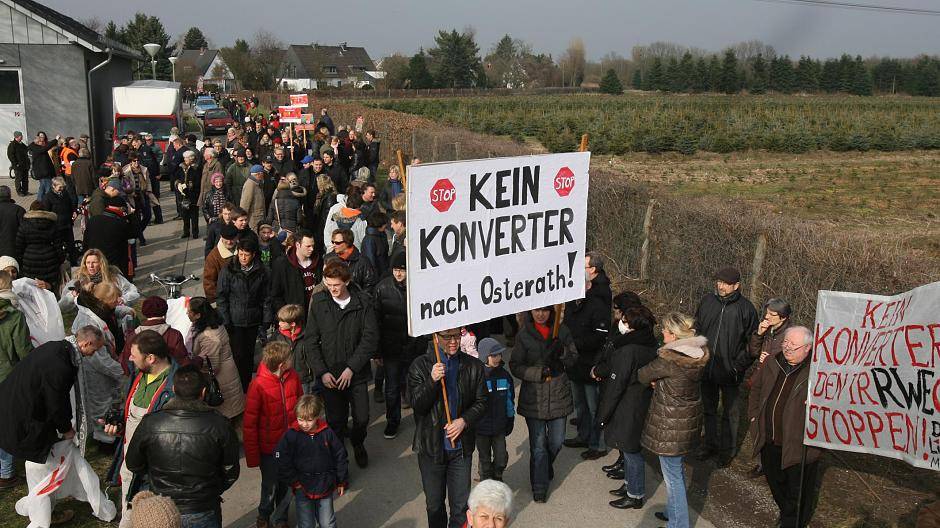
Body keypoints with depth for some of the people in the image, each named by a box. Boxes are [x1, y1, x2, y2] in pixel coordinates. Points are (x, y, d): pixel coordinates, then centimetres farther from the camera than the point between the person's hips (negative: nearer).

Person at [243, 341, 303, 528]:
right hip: (269, 447, -3)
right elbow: (249, 424, -13)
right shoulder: (258, 385, -21)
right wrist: (252, 456, -10)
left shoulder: (293, 376, -8)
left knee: (287, 485, 15)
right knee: (270, 486, 14)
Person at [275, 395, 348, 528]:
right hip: (302, 488, -1)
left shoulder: (327, 433, -8)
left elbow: (340, 457, 2)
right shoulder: (291, 436, -12)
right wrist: (294, 482, -10)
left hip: (325, 487, 1)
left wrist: (342, 482, 8)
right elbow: (283, 463, -9)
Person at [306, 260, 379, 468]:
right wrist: (322, 371, -7)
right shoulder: (318, 302, -2)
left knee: (362, 418, 4)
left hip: (357, 373, 0)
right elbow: (312, 340, 1)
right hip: (330, 374, 1)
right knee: (335, 420, 5)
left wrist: (352, 368, -12)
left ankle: (357, 444, 35)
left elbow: (370, 338, -7)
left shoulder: (363, 302, -6)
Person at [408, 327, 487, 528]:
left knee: (461, 504, 7)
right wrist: (432, 380, -28)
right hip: (431, 446, -1)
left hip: (461, 446, 1)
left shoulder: (473, 366, -2)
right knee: (434, 503, 15)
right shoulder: (420, 366, -8)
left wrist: (464, 420, -14)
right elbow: (417, 404, -13)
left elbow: (481, 402, 3)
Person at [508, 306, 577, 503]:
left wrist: (561, 352, -16)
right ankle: (539, 487, 16)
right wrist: (539, 373, -19)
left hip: (558, 395, 3)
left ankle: (547, 465, 44)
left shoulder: (561, 330, 0)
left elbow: (573, 357, 6)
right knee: (538, 446, 2)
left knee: (556, 442, 12)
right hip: (534, 396, -2)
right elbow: (515, 366, -6)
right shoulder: (523, 335, -7)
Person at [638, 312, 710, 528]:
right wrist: (659, 382, -2)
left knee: (672, 475, 5)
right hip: (690, 419, 8)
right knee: (676, 468, 25)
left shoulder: (668, 360, -26)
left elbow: (642, 376, -11)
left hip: (671, 425, -8)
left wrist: (653, 381, 11)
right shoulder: (699, 353, -2)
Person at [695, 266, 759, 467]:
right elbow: (696, 329, 9)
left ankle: (727, 450, 27)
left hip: (730, 373, -3)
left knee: (730, 413, 12)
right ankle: (710, 444, 35)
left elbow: (752, 342, -5)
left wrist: (739, 366, -13)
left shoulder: (746, 308, -10)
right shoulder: (707, 301, -1)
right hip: (706, 368, 4)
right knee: (708, 409, 18)